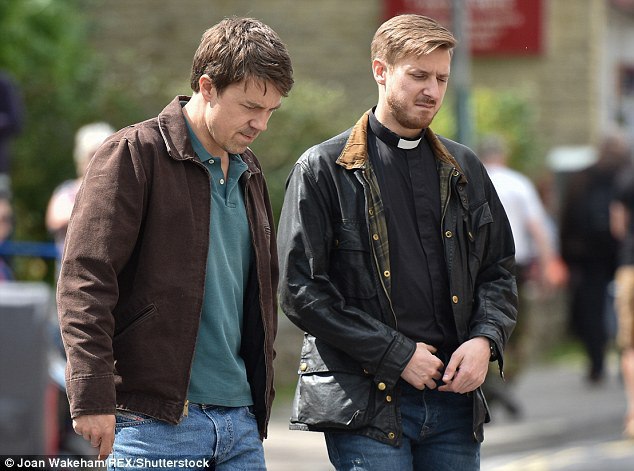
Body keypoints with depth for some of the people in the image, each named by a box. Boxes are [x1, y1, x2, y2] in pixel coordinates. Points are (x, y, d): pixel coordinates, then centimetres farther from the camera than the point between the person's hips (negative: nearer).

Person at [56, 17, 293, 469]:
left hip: (240, 422, 7)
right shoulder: (135, 154, -6)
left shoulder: (248, 172, 18)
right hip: (156, 420, -7)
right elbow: (85, 278, -12)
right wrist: (92, 397, -19)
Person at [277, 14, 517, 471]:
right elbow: (300, 289, -7)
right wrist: (398, 354, -11)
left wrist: (485, 340, -2)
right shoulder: (323, 169, 0)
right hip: (366, 401, -5)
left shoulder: (464, 170, 15)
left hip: (455, 397, 5)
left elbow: (499, 270, 19)